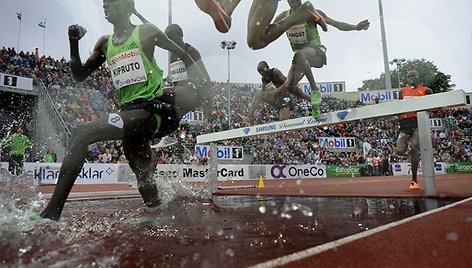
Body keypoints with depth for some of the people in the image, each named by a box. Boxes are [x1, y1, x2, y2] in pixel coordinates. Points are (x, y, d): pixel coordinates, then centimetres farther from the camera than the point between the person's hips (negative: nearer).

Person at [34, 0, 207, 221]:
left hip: (152, 109, -7)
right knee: (143, 176, 11)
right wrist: (74, 44, 7)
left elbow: (182, 54, 11)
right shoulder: (105, 43, 19)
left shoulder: (146, 32, 4)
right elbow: (80, 76, 21)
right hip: (129, 113, 7)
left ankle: (51, 213, -19)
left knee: (81, 134, -21)